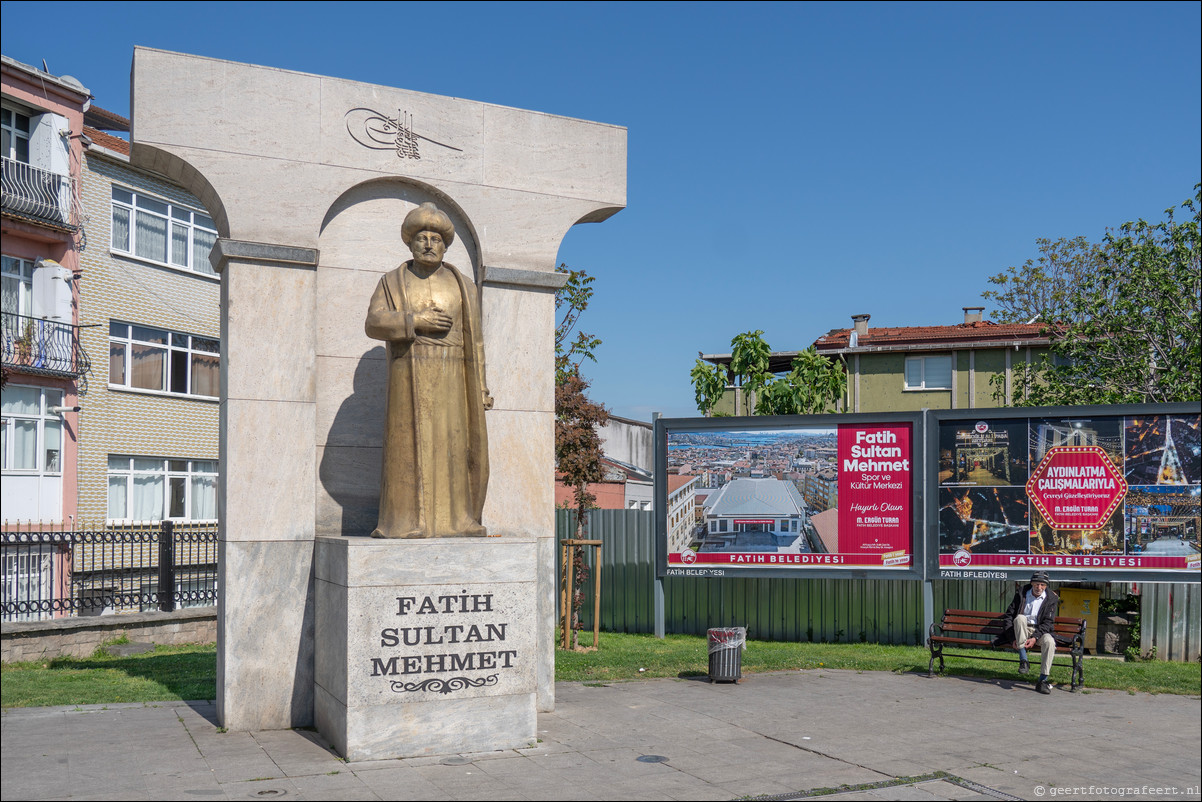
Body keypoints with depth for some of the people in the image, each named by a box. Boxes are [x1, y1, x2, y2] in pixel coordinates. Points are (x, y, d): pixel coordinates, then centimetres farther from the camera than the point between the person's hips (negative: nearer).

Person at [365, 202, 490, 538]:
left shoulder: (461, 285, 12)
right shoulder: (392, 282, 9)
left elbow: (473, 340, 9)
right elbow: (374, 323, -4)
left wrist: (479, 389, 2)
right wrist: (416, 321, -16)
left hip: (450, 379, 1)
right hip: (409, 377, -1)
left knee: (449, 443, -3)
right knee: (408, 444, -5)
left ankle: (446, 521, 1)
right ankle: (407, 521, -3)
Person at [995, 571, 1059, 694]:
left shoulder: (1052, 599, -1)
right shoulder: (1021, 595, 0)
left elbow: (1047, 622, -7)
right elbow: (1007, 616, -2)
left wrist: (1035, 637, -24)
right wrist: (1012, 638, -14)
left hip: (1040, 631, 0)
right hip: (1020, 632, 0)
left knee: (1049, 641, -34)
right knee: (1020, 618, -33)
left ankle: (1042, 680, -28)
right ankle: (1023, 661, -33)